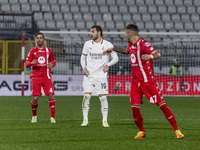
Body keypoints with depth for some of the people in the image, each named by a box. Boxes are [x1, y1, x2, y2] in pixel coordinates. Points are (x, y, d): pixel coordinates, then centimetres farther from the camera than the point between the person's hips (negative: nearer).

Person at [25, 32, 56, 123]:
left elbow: (53, 61, 17)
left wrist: (52, 64, -7)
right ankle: (34, 116, 18)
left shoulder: (48, 51, 9)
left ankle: (52, 117, -4)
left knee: (50, 96, -12)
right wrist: (32, 63, -18)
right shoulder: (32, 51, 7)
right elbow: (27, 64, 5)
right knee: (35, 98, -6)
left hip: (46, 77, 1)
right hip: (35, 77, 0)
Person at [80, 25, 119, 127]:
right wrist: (84, 67, -1)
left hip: (101, 75, -2)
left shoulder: (107, 45, -1)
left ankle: (105, 121, 3)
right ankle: (85, 120, -1)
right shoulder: (87, 44, 8)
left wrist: (108, 65, -18)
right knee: (86, 96, -8)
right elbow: (83, 57, 17)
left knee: (103, 97, -5)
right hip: (89, 74, 2)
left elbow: (115, 58, 0)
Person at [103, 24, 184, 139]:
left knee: (162, 104, -9)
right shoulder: (131, 45, 11)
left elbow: (157, 55, -25)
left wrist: (150, 56, -45)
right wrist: (114, 49, 41)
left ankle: (177, 130, -3)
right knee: (135, 108, -3)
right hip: (135, 81, 7)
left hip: (148, 81, -7)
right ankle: (141, 131, 16)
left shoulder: (143, 44, -14)